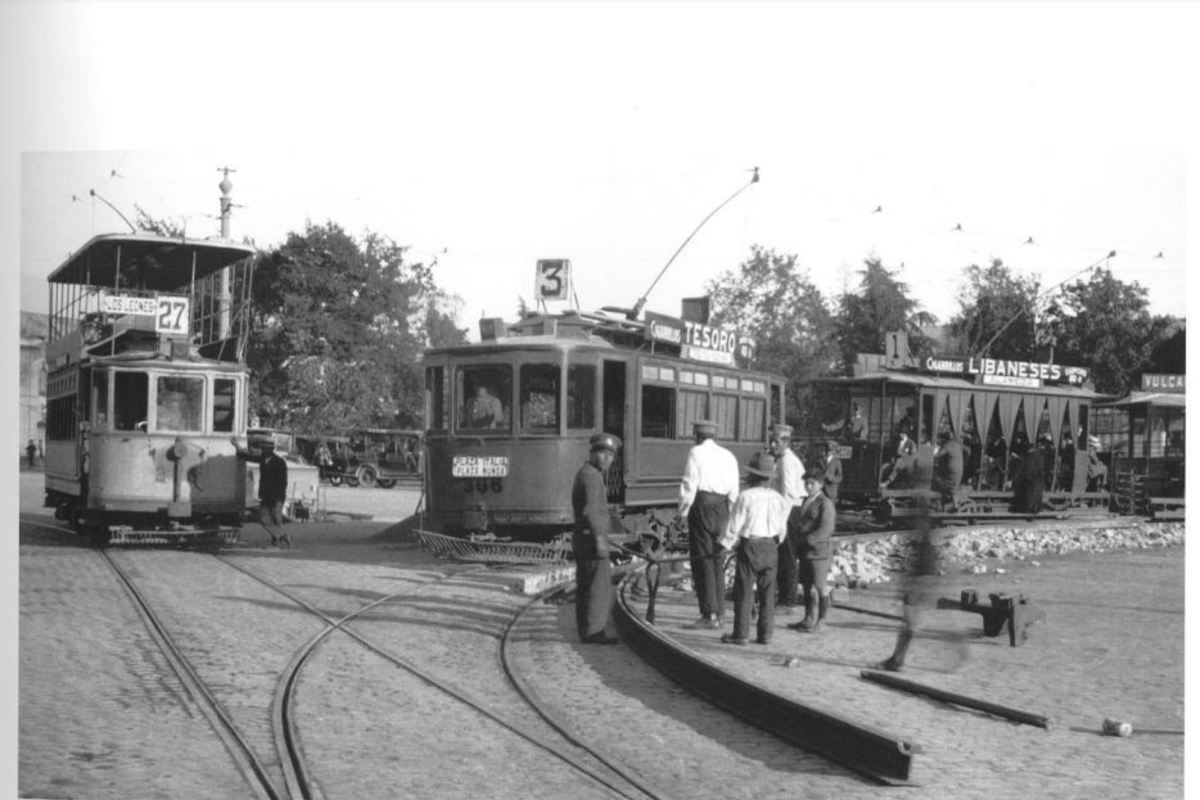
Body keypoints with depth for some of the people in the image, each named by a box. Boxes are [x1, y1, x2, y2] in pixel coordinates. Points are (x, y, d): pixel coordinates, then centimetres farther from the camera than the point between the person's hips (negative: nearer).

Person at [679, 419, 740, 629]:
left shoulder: (696, 452, -2)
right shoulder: (728, 456, 14)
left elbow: (689, 485, -7)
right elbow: (734, 491, 11)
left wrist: (683, 511, 1)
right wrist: (726, 514, 17)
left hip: (702, 504, -6)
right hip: (722, 508, 6)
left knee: (702, 559, -4)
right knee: (717, 559, 12)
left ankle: (709, 614, -8)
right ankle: (718, 612, 12)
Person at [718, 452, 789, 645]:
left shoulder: (746, 497, -12)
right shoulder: (778, 498, 4)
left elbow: (734, 525, -9)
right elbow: (782, 528, 10)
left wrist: (726, 544, 4)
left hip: (750, 546, -5)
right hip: (771, 546, 5)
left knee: (744, 592, 1)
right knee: (767, 592, 9)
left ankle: (741, 634, 3)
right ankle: (765, 634, 11)